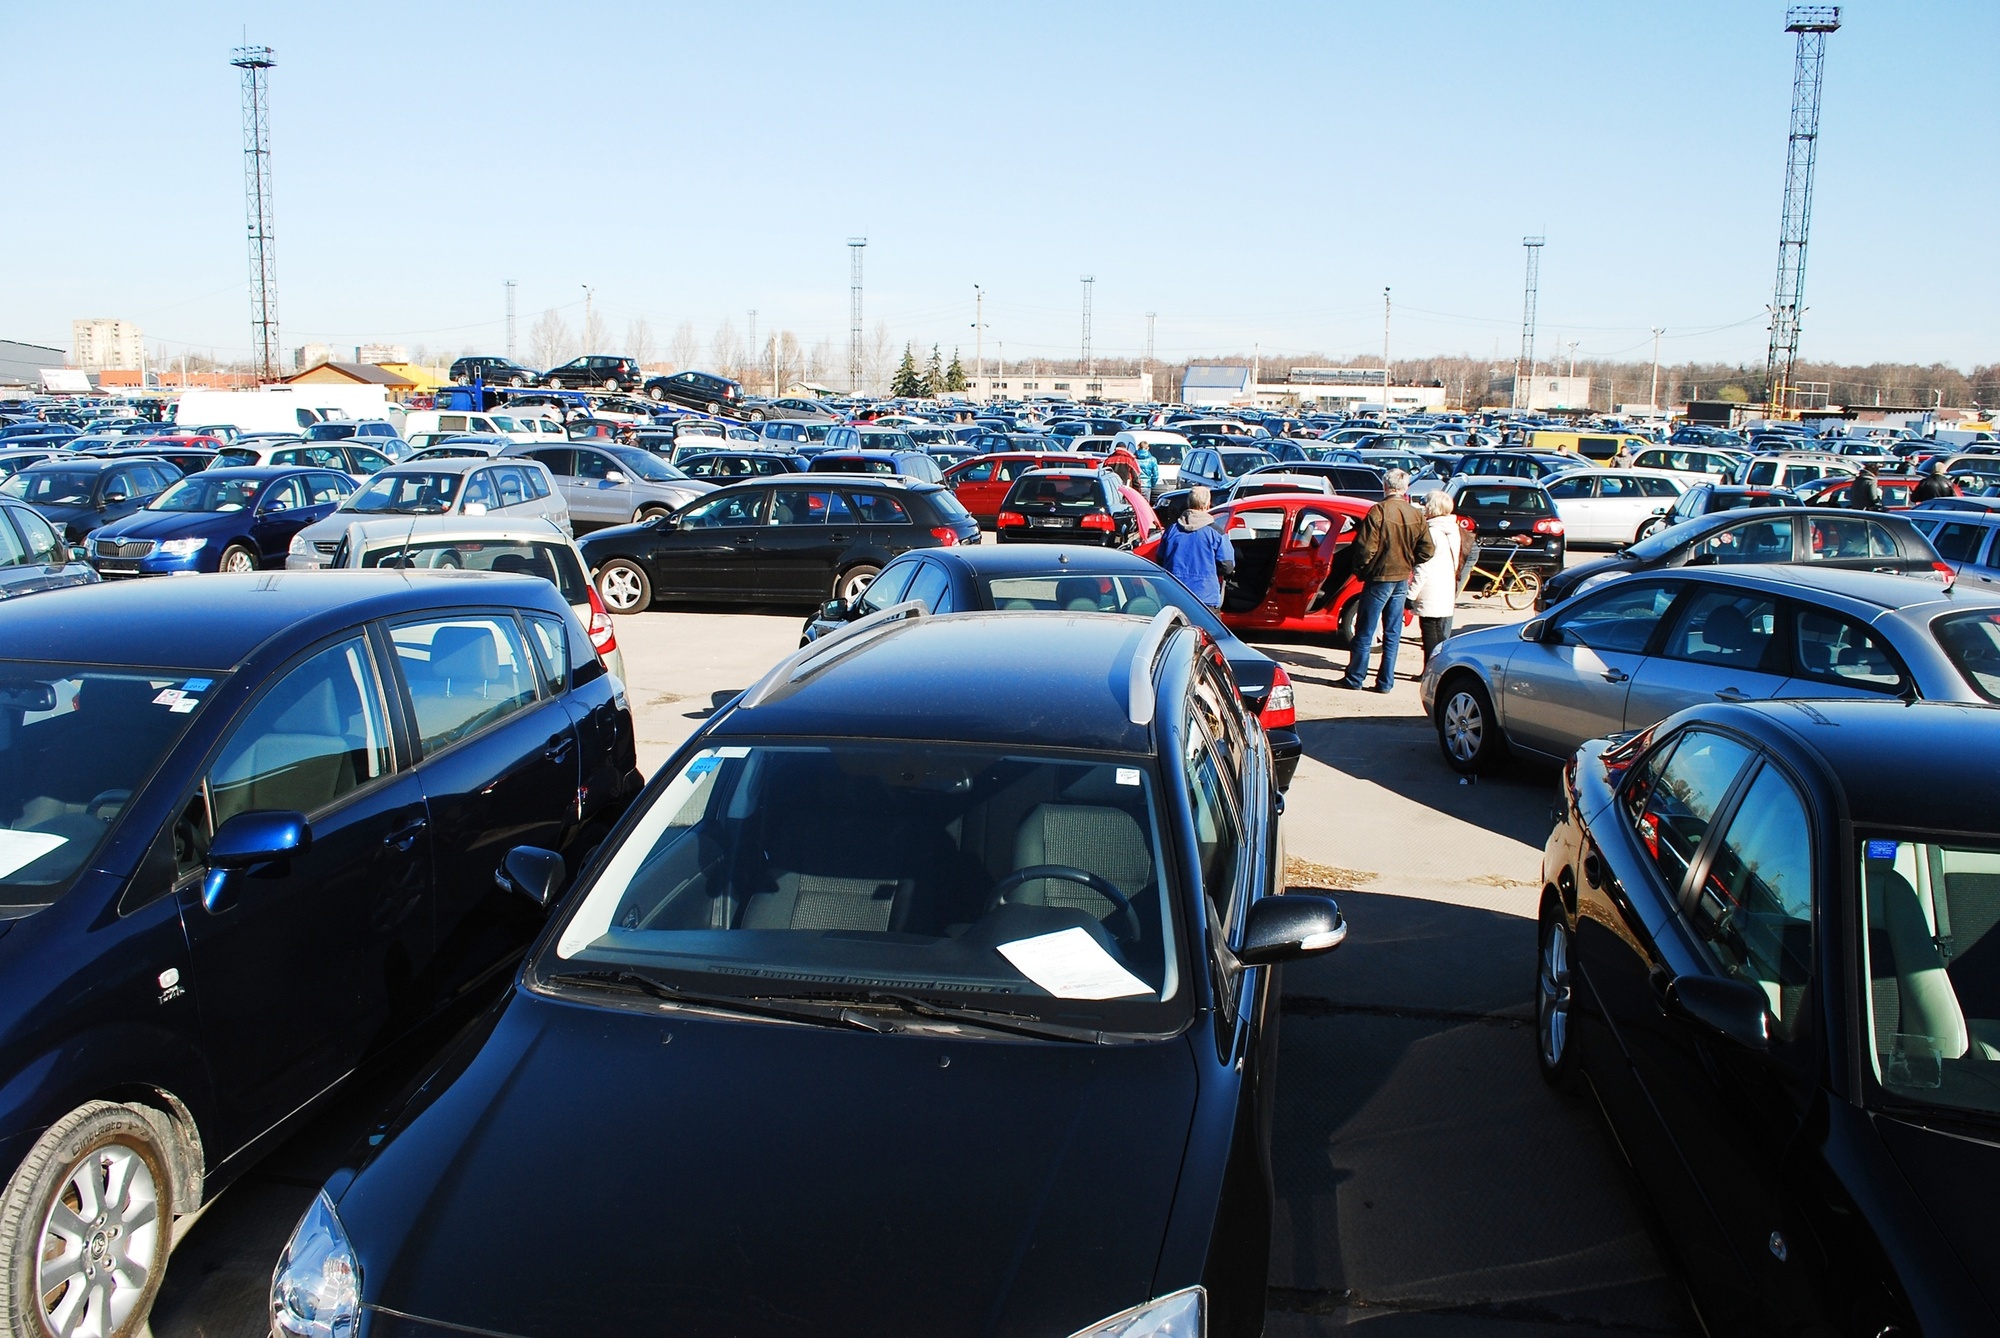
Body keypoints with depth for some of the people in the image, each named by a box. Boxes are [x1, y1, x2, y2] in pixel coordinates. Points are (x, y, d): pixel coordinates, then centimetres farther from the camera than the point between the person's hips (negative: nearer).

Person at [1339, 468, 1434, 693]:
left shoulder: (1379, 511, -16)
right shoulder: (1416, 515, 0)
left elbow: (1366, 547, -18)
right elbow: (1427, 549, 1)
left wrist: (1360, 569, -1)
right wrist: (1408, 563, 15)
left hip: (1379, 577, -5)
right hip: (1402, 580, 5)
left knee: (1365, 632, 4)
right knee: (1393, 634, 11)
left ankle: (1355, 678, 10)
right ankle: (1385, 681, 13)